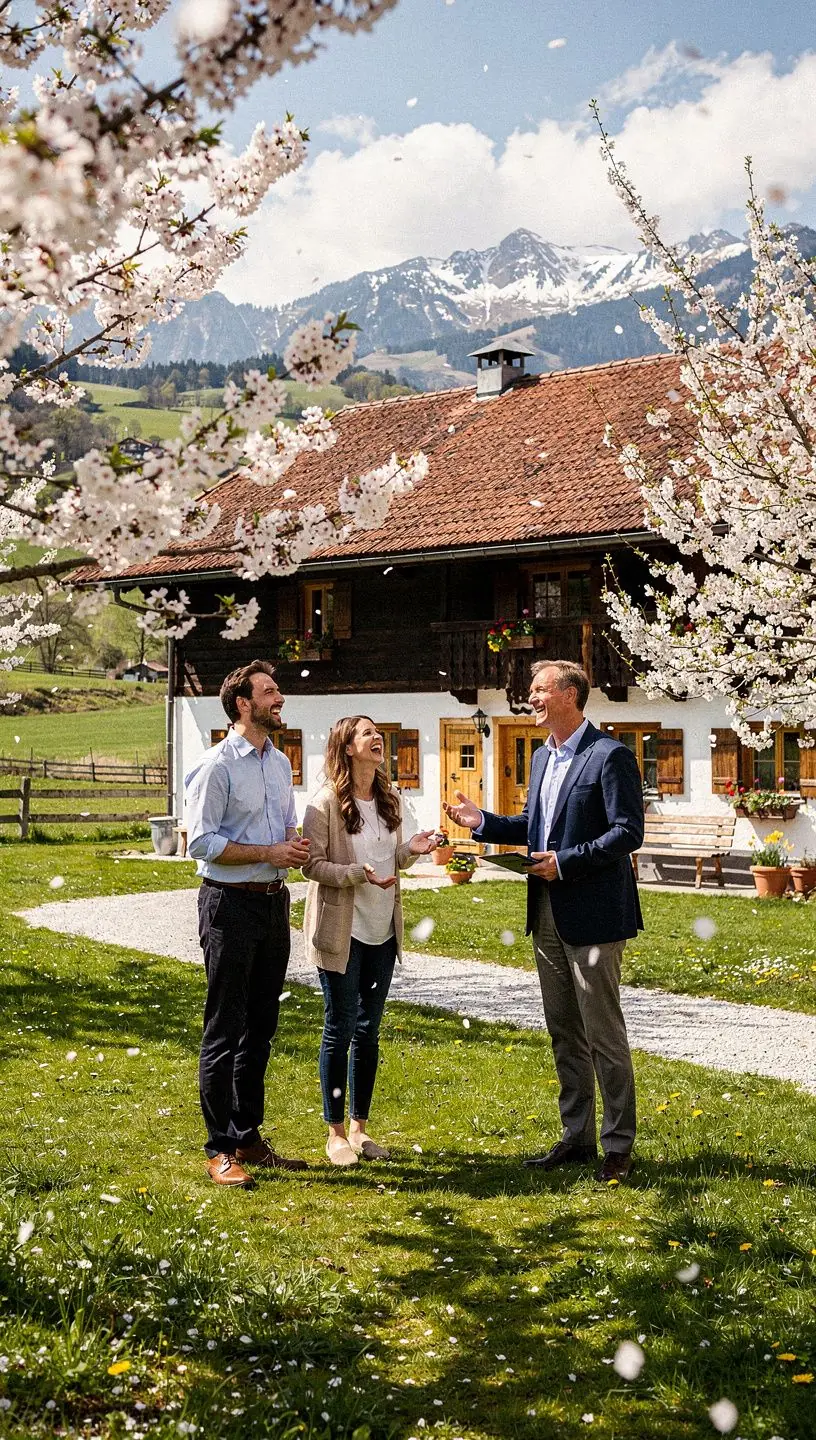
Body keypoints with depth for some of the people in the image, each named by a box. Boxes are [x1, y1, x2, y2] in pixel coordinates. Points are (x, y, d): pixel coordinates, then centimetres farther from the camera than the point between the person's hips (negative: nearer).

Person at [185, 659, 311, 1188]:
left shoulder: (280, 763, 13)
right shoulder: (217, 766, -11)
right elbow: (201, 842, -16)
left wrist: (298, 843, -1)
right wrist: (270, 853, -18)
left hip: (274, 901, 8)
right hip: (231, 903, -8)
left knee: (260, 1028, 14)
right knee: (224, 1031, 0)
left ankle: (248, 1138, 25)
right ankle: (220, 1149, 8)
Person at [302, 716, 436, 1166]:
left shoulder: (389, 800, 8)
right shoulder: (325, 804, -12)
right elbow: (312, 864, -14)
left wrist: (410, 851, -4)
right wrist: (359, 873, -26)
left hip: (382, 931, 6)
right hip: (341, 931, -6)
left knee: (369, 1031, 12)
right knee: (340, 1031, 2)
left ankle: (360, 1126, 23)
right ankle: (336, 1132, 14)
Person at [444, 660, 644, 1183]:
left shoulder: (610, 756, -12)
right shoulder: (542, 757, 14)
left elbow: (628, 832, -17)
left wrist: (565, 862, -19)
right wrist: (484, 822, 7)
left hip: (593, 914, -8)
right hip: (548, 913, 9)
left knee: (604, 1033, 0)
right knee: (564, 1033, 15)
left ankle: (619, 1146, 11)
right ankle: (577, 1137, 26)